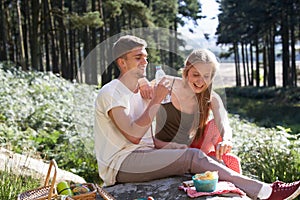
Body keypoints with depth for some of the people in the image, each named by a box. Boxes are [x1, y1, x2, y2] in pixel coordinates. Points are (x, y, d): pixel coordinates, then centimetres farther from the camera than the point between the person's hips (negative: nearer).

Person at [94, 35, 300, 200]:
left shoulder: (141, 92, 18)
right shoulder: (111, 93, -9)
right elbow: (133, 135, -20)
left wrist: (167, 146, -1)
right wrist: (156, 100, -18)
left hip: (142, 156, 8)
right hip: (120, 163, -8)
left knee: (192, 157, -15)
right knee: (192, 156, -23)